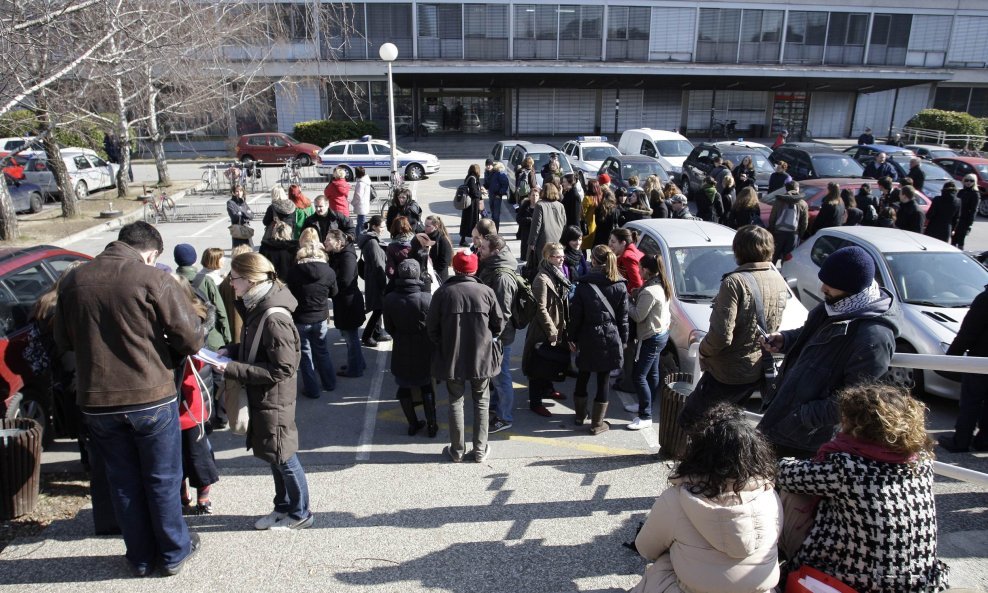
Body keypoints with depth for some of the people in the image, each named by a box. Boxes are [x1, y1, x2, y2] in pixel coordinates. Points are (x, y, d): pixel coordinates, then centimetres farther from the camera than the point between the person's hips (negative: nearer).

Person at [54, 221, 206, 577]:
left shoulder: (73, 281, 0)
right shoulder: (153, 280, -14)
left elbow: (63, 342, 11)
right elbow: (192, 338, -14)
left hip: (96, 402, 4)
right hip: (152, 398, -4)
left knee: (124, 483, 18)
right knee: (163, 481, 14)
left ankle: (141, 558, 33)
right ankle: (173, 553, 30)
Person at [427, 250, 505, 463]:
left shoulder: (442, 292, -9)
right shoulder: (486, 291, -9)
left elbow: (431, 327, -4)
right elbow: (499, 323, -2)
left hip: (451, 357, 0)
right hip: (481, 357, 0)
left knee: (455, 402, 14)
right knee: (481, 402, 14)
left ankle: (457, 450, 21)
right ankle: (480, 450, 20)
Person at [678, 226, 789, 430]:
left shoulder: (736, 282, -24)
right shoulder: (779, 282, 2)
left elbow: (721, 335, -28)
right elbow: (774, 327, 12)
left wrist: (703, 349, -9)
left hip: (728, 374, -8)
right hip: (759, 371, 8)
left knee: (689, 421, 7)